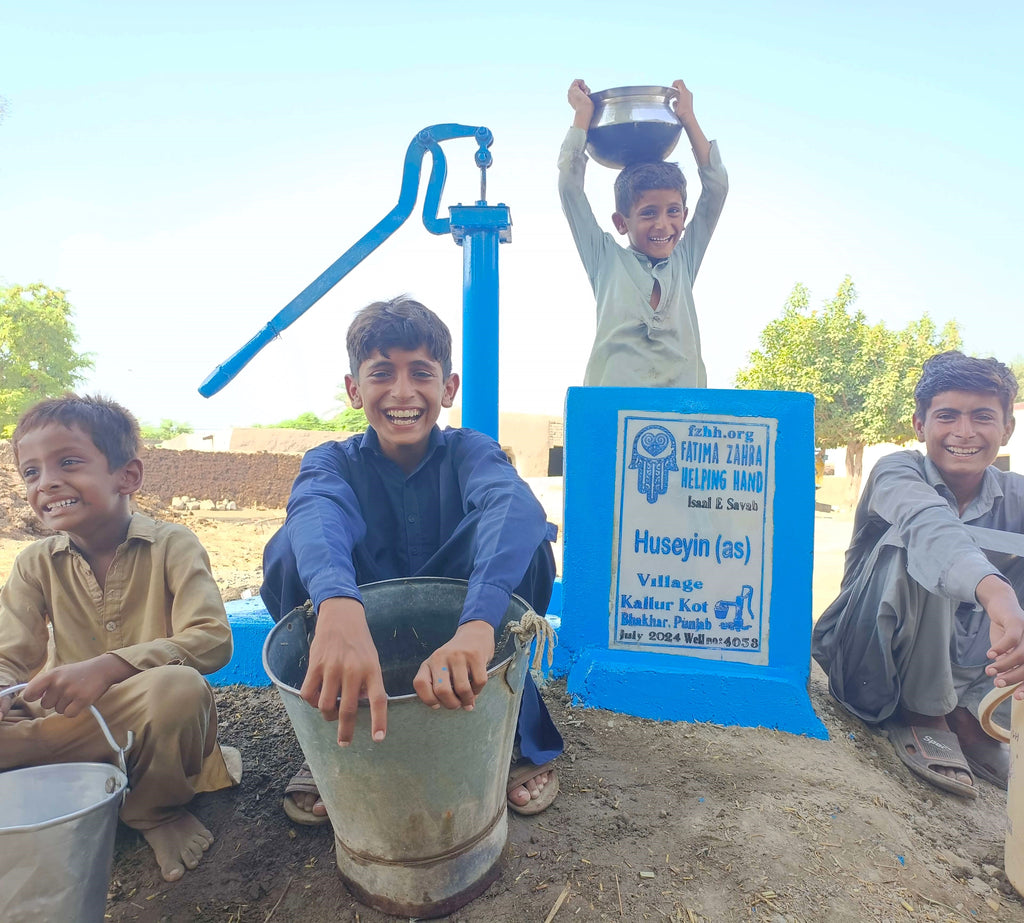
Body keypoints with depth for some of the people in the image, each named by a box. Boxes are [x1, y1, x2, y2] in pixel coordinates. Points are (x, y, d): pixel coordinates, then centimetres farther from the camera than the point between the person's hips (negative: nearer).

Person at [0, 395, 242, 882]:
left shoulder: (171, 544, -12)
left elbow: (213, 639, -22)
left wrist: (106, 667, -35)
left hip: (156, 716, -4)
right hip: (71, 727, 4)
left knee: (177, 686, -36)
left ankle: (156, 807, -4)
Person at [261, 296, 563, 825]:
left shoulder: (469, 452, -11)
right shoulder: (334, 461, -8)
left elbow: (513, 506, -37)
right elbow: (318, 515, -35)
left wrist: (476, 625, -58)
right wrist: (339, 608, -59)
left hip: (459, 649, 0)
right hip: (361, 648, 1)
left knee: (527, 542, -27)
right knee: (291, 549, -24)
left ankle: (520, 739, -6)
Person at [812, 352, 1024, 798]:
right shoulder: (898, 472, -13)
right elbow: (929, 524, -36)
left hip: (972, 678, 4)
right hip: (876, 672, -4)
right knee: (914, 545, -29)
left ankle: (966, 718, 2)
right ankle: (924, 717, -12)